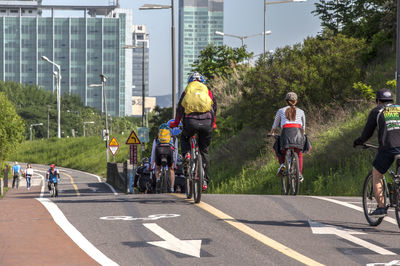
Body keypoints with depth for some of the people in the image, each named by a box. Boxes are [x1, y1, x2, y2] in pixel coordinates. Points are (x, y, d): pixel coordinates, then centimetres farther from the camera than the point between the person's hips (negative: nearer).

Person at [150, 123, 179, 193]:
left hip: (159, 150, 0)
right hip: (169, 150, 0)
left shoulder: (156, 139, 36)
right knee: (171, 169, 21)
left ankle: (158, 179, -1)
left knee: (158, 168, 27)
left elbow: (153, 151, 38)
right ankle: (171, 188, 10)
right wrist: (174, 163, 43)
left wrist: (152, 164, 44)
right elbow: (176, 151, 36)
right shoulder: (174, 138, 35)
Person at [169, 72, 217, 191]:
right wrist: (213, 123, 43)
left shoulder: (187, 91, 18)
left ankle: (186, 154, 0)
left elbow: (180, 109, 18)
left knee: (184, 138, 32)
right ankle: (205, 180, 12)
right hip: (207, 122, 1)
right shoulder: (207, 91, 21)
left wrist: (176, 123, 31)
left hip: (191, 121, -1)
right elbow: (214, 107, 29)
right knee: (204, 151, 16)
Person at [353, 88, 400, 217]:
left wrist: (358, 142, 34)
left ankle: (381, 207, 4)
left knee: (376, 177, 12)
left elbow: (367, 133, 16)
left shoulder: (376, 111, 15)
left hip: (388, 147, -3)